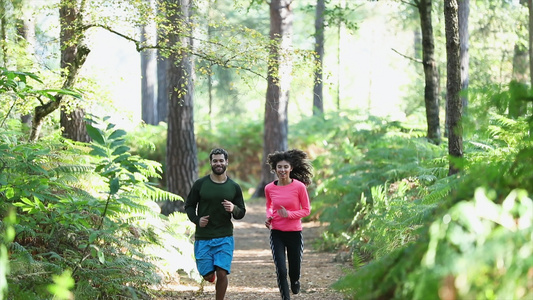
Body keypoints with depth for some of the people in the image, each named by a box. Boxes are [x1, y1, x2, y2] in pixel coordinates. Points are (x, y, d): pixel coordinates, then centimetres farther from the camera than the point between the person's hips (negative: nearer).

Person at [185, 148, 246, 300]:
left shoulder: (234, 187, 2)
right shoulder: (200, 184, -2)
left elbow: (241, 213, 8)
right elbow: (189, 206, 7)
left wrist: (233, 209, -15)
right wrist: (196, 220, -12)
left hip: (225, 238, 0)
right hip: (203, 238, 0)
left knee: (222, 274, -11)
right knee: (208, 275, 2)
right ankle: (210, 272, 39)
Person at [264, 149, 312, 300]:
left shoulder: (299, 187, -11)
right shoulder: (269, 188, -3)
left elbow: (306, 210, -4)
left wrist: (289, 214, -19)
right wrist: (269, 217, -4)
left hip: (295, 233, -1)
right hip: (277, 234, 1)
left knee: (294, 271, 10)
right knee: (281, 271, -8)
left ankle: (295, 280, 48)